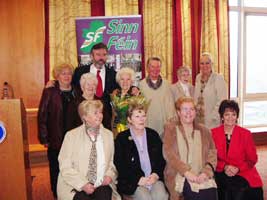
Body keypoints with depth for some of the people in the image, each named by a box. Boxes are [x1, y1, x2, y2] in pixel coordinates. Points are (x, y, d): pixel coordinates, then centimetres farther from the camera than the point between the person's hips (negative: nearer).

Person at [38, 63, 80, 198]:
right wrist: (44, 138, -10)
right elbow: (42, 116, -5)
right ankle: (57, 195, 26)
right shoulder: (49, 92, -2)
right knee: (56, 169, 8)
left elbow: (79, 116, 10)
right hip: (55, 140, -2)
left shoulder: (75, 93, 8)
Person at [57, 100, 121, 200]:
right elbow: (65, 167, -6)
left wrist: (110, 175, -4)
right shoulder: (71, 135, -2)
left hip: (101, 185, 3)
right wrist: (83, 184, -15)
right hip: (76, 187, -2)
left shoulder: (108, 134, 8)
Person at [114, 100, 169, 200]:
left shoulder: (153, 135, 12)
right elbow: (119, 166, -3)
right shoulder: (121, 138, 1)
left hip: (154, 178, 3)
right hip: (132, 182, -2)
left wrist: (156, 175, -5)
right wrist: (138, 179, -12)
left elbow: (161, 159, 13)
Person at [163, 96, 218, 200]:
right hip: (180, 177, -3)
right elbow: (168, 153, -4)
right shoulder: (170, 128, 7)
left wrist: (206, 172, -10)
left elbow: (212, 154, 9)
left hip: (201, 177, 3)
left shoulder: (204, 131, 17)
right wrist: (186, 172, -15)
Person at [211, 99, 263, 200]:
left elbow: (252, 159, 4)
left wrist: (238, 169, -13)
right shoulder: (213, 133, 1)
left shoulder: (246, 134, 0)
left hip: (243, 174, 0)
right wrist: (225, 167, -14)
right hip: (222, 173, 0)